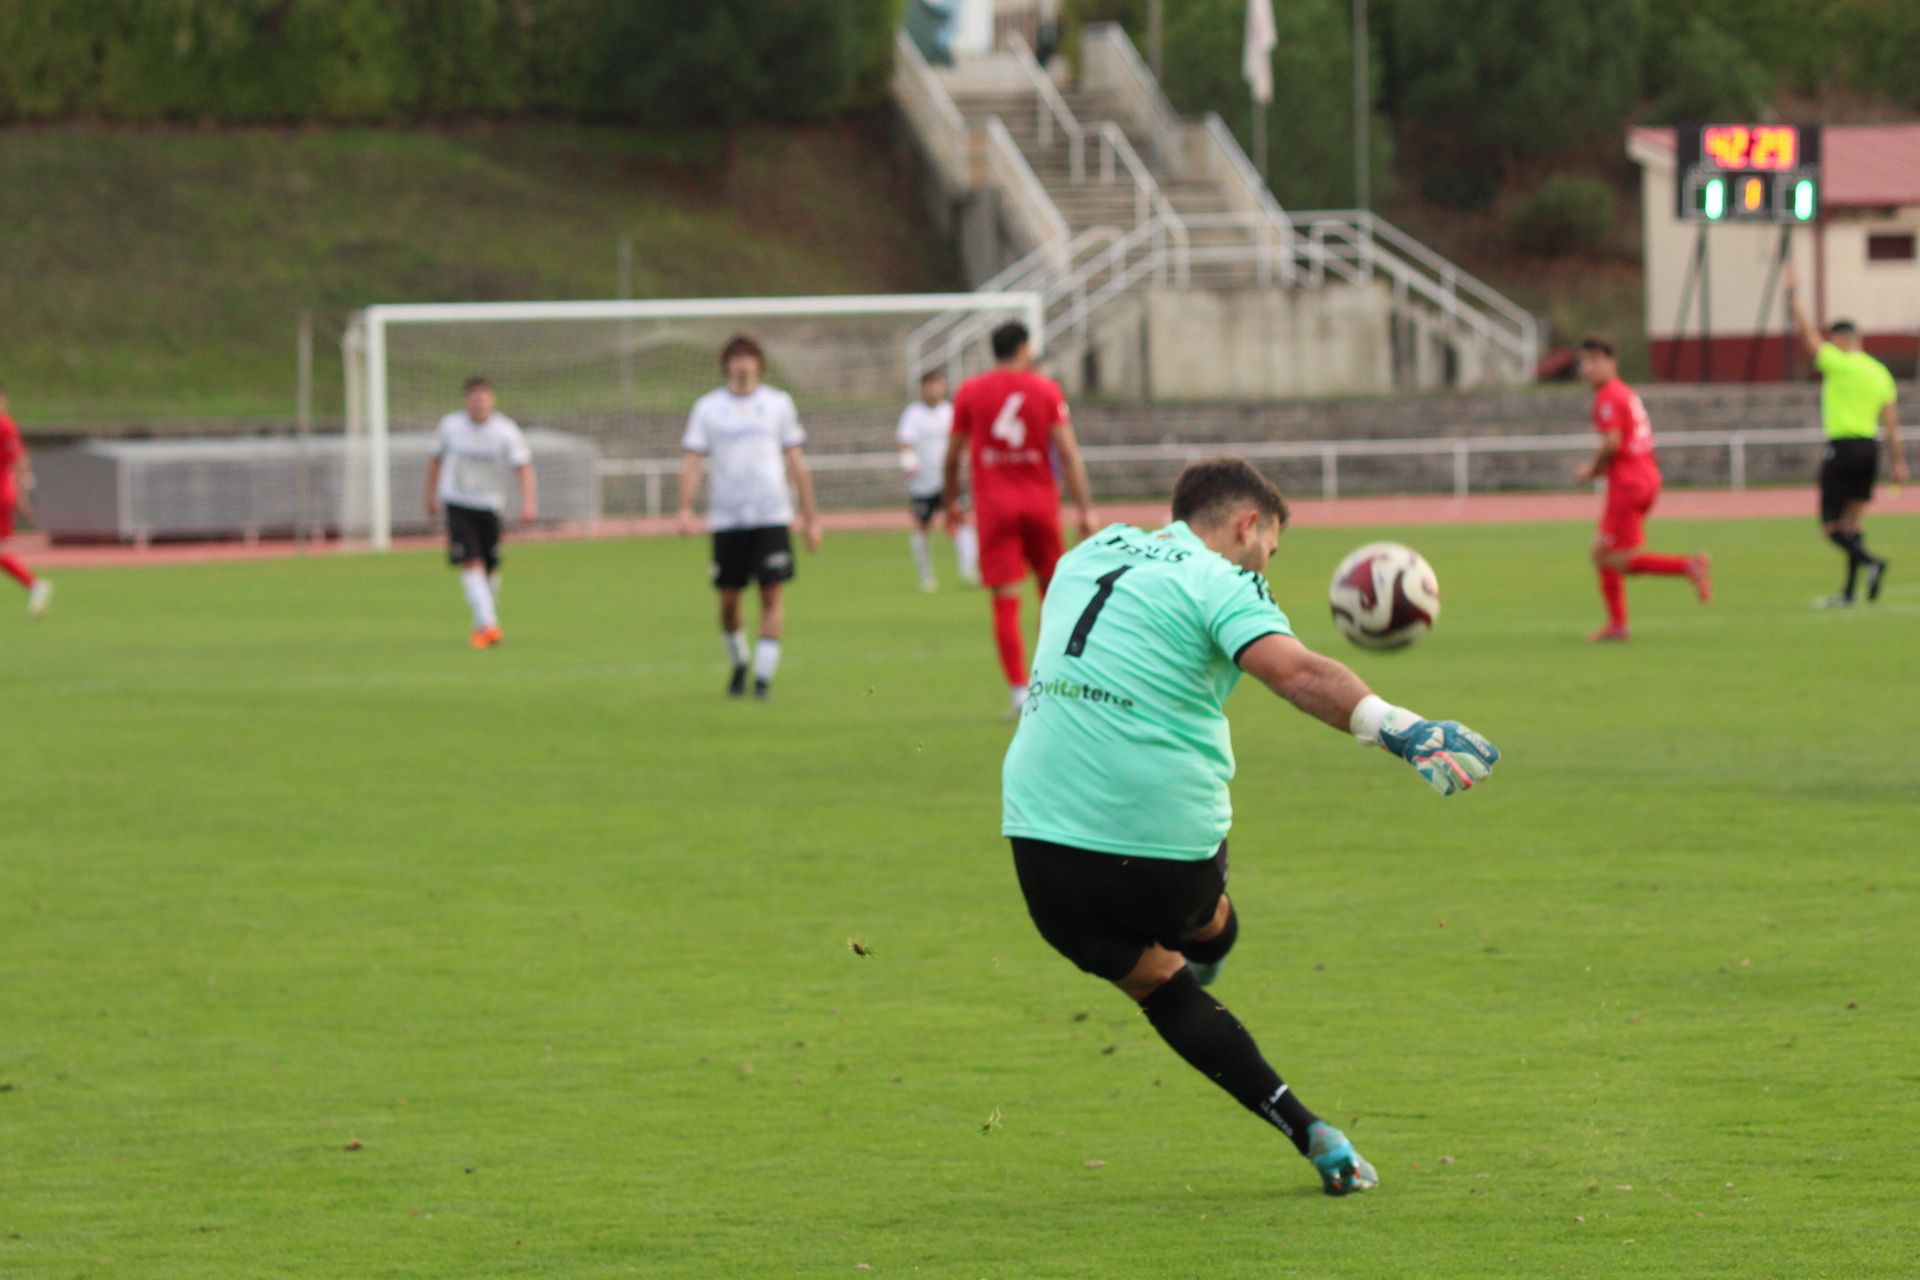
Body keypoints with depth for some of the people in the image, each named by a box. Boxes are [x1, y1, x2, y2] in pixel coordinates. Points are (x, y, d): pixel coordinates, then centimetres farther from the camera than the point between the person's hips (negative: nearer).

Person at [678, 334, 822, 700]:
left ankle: (764, 675, -8)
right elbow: (692, 461, 2)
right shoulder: (707, 407, 6)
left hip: (772, 517, 0)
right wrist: (686, 510, -12)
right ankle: (738, 663, 27)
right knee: (728, 600, 4)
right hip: (726, 517, 0)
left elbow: (796, 462, 11)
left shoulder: (778, 404, 8)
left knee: (773, 595, -10)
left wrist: (810, 517, 10)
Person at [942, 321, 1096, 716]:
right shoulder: (1046, 390, -1)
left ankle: (1020, 691, -10)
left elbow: (952, 457, 6)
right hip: (1040, 501, 0)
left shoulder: (970, 392, 1)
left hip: (994, 505, 0)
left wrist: (950, 501, 20)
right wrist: (1085, 509, -6)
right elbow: (1068, 453, -6)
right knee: (1051, 587, 18)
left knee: (1005, 599, -3)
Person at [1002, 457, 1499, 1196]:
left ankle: (1309, 1134, 11)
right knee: (1208, 928, 28)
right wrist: (1396, 729, -35)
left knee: (1156, 980, 18)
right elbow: (1294, 671, -25)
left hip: (1041, 833, 5)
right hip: (1163, 841, -5)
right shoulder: (1219, 584, -5)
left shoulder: (1096, 552, 15)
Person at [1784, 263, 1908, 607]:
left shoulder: (1838, 363, -9)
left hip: (1842, 447, -7)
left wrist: (1793, 294, 7)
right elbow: (1892, 423, 8)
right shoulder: (1881, 373, 10)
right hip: (1870, 448, 7)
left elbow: (1806, 333, -3)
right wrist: (1898, 462, 10)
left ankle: (1870, 562, -27)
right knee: (1854, 522, 12)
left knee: (1831, 526, -3)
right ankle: (1848, 591, 11)